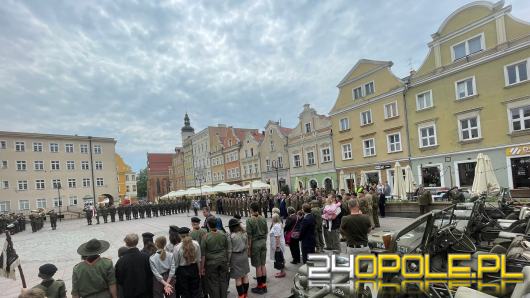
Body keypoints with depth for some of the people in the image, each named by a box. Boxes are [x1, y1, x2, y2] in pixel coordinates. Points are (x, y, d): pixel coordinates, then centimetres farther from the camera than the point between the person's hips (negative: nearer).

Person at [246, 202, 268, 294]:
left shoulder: (250, 220, -15)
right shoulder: (263, 219, 0)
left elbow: (249, 235, -13)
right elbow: (266, 232, 7)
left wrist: (249, 247, -5)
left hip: (255, 243, -5)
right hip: (263, 242, 5)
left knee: (258, 266, 5)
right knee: (263, 264, 14)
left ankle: (260, 287, 16)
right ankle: (264, 285, 24)